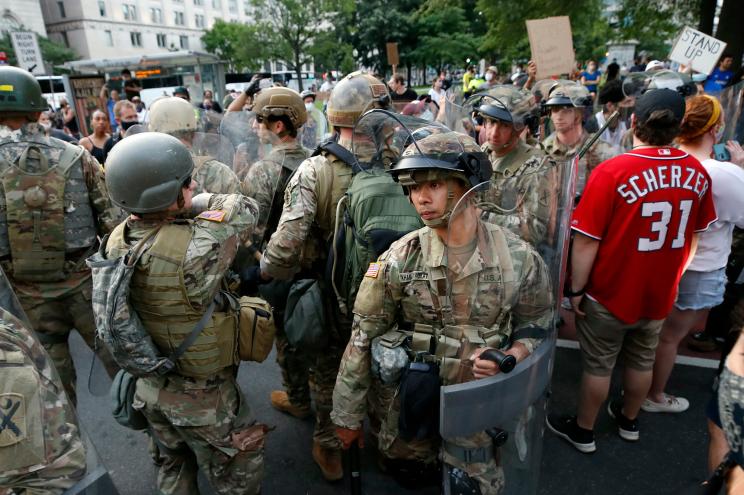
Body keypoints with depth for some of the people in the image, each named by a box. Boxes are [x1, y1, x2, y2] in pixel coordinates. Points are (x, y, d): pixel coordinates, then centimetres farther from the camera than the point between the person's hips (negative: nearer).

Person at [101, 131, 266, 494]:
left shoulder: (116, 242, -12)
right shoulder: (194, 249, -35)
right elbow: (244, 209, -18)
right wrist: (191, 204, -8)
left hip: (149, 387, 7)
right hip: (201, 398, -7)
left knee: (175, 466, 31)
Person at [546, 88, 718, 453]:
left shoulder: (612, 172, -24)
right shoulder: (698, 173, -7)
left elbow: (586, 243, -22)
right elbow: (693, 238, 5)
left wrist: (576, 290, -10)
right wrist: (670, 276, 19)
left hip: (609, 293, -5)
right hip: (659, 293, 5)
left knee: (598, 366, 13)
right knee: (641, 361, 24)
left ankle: (583, 431, 32)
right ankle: (629, 420, 47)